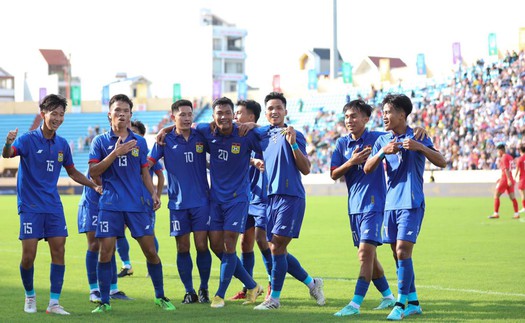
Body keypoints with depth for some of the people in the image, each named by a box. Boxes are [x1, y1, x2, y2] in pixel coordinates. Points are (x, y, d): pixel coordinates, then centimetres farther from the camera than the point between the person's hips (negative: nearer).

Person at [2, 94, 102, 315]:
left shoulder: (62, 144, 7)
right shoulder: (28, 139, -9)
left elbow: (72, 172, 21)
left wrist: (93, 185, 10)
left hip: (53, 205, 5)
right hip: (30, 206, -4)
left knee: (59, 250, -4)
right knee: (29, 255, -5)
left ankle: (54, 303, 2)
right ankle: (30, 296, 18)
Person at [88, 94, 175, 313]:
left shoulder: (139, 142, 10)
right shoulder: (101, 141, 3)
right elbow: (93, 172, -6)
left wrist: (154, 194, 1)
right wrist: (116, 152, -14)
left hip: (137, 204, 2)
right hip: (110, 205, -2)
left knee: (150, 251, 0)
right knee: (105, 252, -6)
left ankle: (160, 297, 15)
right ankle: (104, 301, 4)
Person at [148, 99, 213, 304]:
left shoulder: (201, 137, 3)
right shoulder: (165, 140, -1)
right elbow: (147, 164, -1)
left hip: (201, 200, 0)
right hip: (178, 202, 0)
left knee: (201, 245, -4)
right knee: (182, 248, 2)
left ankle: (204, 289, 11)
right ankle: (189, 291, 13)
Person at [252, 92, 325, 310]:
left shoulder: (294, 135, -3)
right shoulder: (263, 134, 12)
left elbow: (305, 169, -9)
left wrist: (293, 144, -19)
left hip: (291, 196, -7)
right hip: (272, 196, 7)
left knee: (277, 247, -8)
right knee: (277, 250, 8)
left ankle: (274, 298, 0)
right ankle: (312, 283, 24)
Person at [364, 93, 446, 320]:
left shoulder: (418, 138, -3)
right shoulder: (382, 140, 11)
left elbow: (441, 162, -11)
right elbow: (367, 169, 2)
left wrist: (420, 147, -26)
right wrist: (383, 152, -16)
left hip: (411, 203, -6)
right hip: (391, 204, 6)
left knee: (402, 252, -13)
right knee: (398, 255, 7)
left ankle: (401, 304, -10)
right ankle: (413, 302, 17)